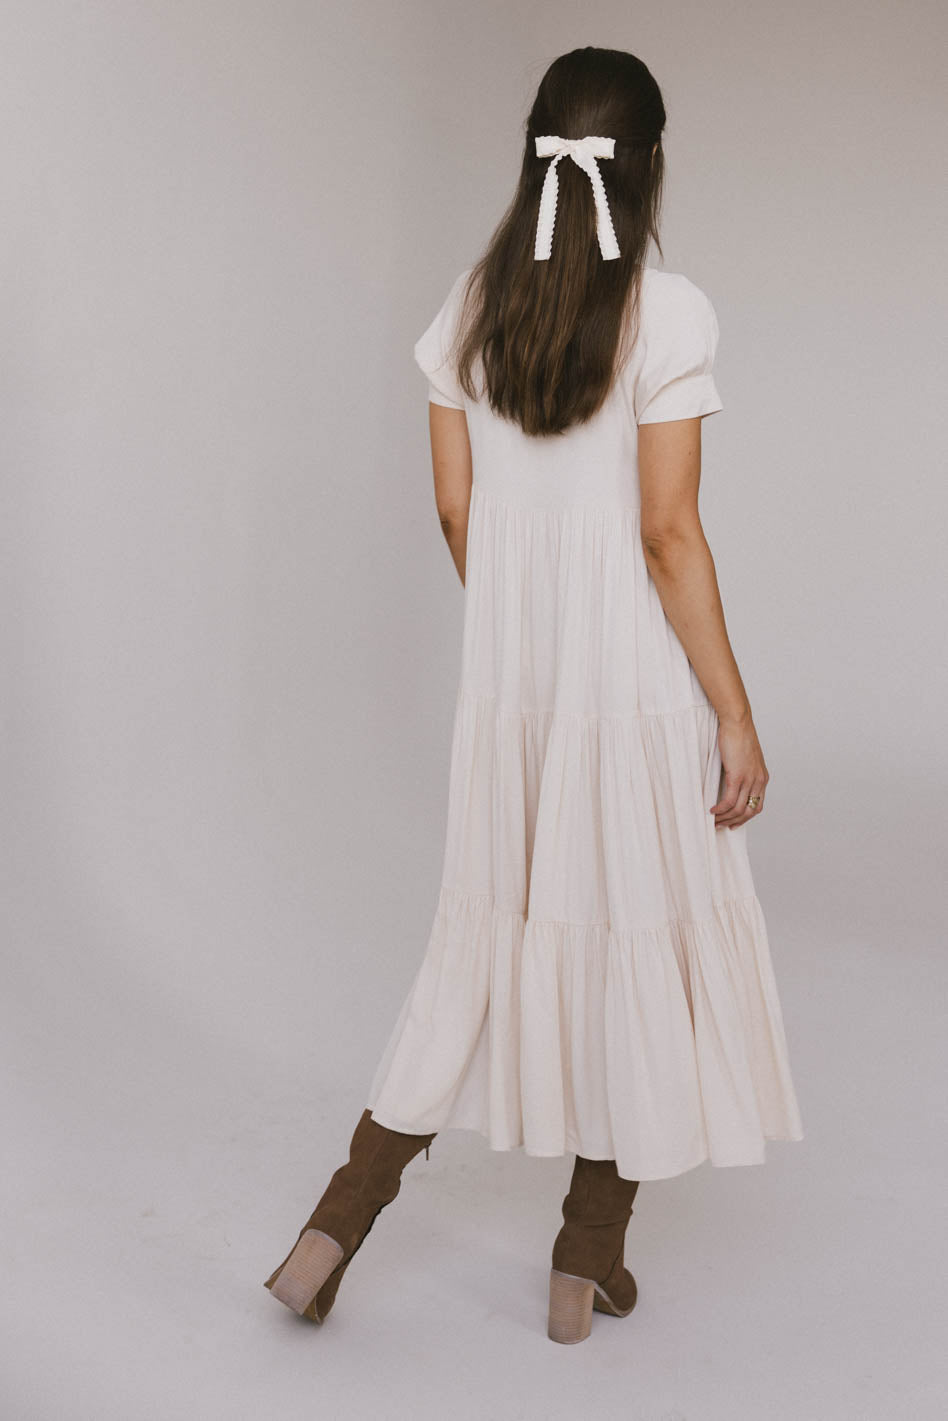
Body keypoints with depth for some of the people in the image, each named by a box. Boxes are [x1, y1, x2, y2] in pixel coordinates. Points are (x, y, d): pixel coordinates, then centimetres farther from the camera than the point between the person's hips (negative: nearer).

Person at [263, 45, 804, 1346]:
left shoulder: (470, 308, 3)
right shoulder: (667, 312, -12)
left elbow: (456, 511, 7)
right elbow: (668, 534, -15)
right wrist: (737, 717, -8)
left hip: (506, 687, 5)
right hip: (641, 693, -5)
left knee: (494, 942, 18)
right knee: (638, 948, 11)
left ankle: (338, 1227, 19)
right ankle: (590, 1266, 25)